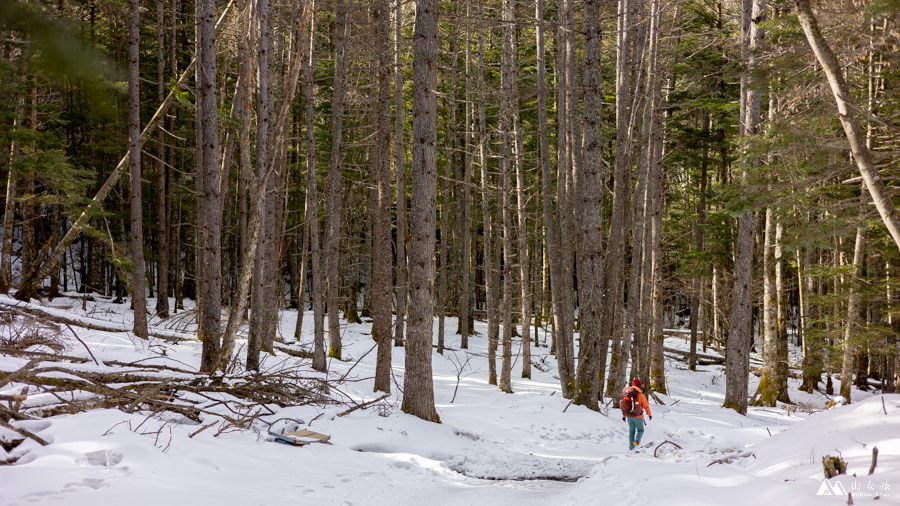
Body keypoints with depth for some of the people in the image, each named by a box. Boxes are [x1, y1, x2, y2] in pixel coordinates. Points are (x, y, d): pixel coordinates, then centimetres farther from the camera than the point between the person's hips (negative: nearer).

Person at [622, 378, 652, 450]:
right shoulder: (641, 395, -15)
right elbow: (646, 406, -7)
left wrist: (624, 416, 16)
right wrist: (649, 414, 10)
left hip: (629, 415, 4)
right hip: (638, 416, -4)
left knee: (631, 431, 17)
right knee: (640, 430, 15)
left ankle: (631, 448, 13)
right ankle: (637, 440, -14)